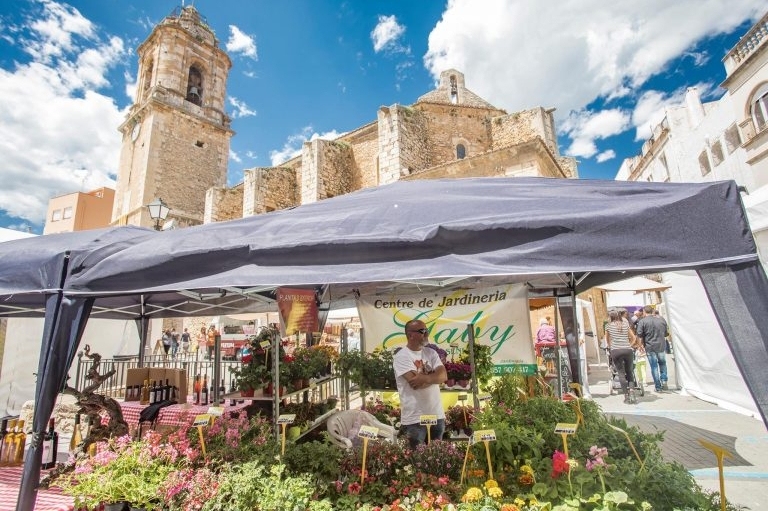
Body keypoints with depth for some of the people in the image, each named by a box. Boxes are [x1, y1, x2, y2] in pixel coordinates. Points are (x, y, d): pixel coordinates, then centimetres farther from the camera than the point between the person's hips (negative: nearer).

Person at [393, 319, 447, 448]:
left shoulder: (431, 353, 8)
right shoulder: (402, 356, -10)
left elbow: (444, 376, -5)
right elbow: (414, 382, -21)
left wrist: (425, 378, -21)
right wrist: (434, 375, -6)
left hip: (437, 415, 6)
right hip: (415, 418, -5)